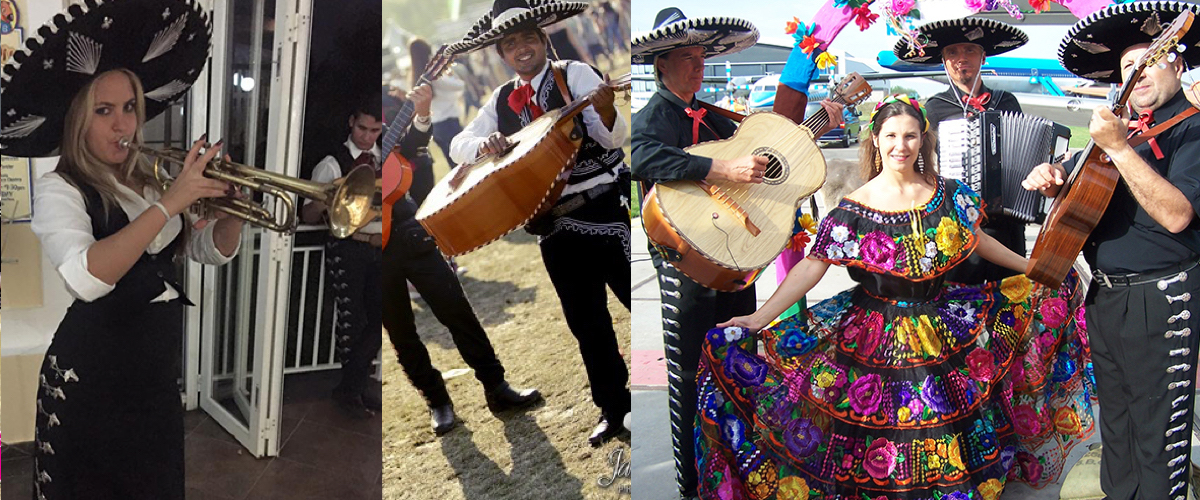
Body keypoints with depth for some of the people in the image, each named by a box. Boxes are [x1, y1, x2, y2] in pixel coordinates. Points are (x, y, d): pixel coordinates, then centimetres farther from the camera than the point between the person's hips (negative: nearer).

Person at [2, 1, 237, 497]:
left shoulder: (149, 181, 8)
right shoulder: (59, 190, -12)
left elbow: (214, 250, 11)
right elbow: (85, 279, -32)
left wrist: (230, 201, -9)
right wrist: (169, 203, -33)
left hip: (158, 378, 6)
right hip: (91, 382, -6)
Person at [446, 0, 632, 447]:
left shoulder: (575, 74, -2)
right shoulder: (501, 101, 11)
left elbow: (615, 137, -11)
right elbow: (458, 145, 13)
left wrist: (604, 111, -34)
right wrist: (484, 144, -9)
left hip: (606, 207, -4)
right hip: (553, 225, 5)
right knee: (587, 324, 11)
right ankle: (614, 409, 25)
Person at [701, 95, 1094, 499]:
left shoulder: (949, 195, -1)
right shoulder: (855, 210, -11)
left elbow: (977, 240, 14)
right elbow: (812, 266, -16)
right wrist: (759, 318, -25)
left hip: (944, 322, 3)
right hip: (876, 337, -3)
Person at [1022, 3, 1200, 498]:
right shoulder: (1127, 127, 13)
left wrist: (1118, 147, -28)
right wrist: (1054, 179, -1)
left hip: (1159, 297, -8)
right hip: (1104, 294, 8)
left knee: (1156, 435, -1)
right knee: (1114, 422, 20)